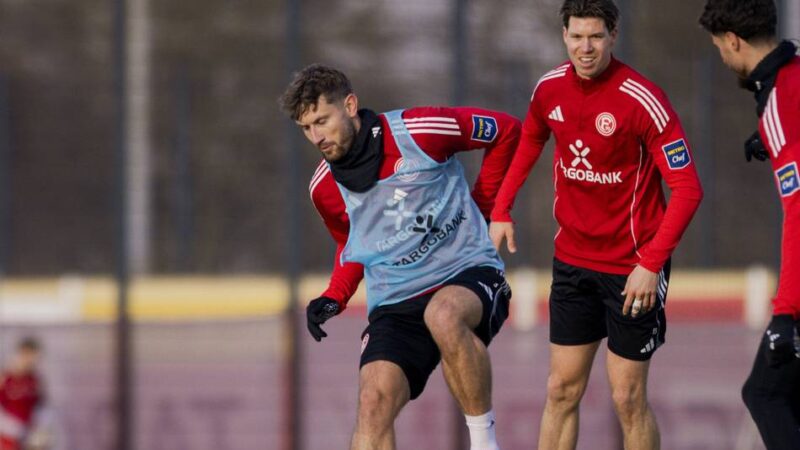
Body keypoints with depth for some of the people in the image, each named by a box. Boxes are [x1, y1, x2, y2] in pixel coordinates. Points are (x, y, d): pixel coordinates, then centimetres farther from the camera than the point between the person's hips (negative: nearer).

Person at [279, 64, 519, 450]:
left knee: (444, 315, -40)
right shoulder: (325, 189, 5)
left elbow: (505, 131, 3)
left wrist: (481, 205, 7)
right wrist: (335, 297, 7)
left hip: (469, 273, -4)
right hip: (395, 304, 4)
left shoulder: (419, 132, -11)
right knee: (373, 403, -19)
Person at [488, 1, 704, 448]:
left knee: (628, 399, -2)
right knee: (562, 390, 6)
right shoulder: (550, 88, -1)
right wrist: (502, 210, 12)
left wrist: (652, 264, -25)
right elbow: (530, 141, 22)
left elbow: (687, 188, -19)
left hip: (634, 266, -5)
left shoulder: (643, 100, -20)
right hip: (572, 258, 5)